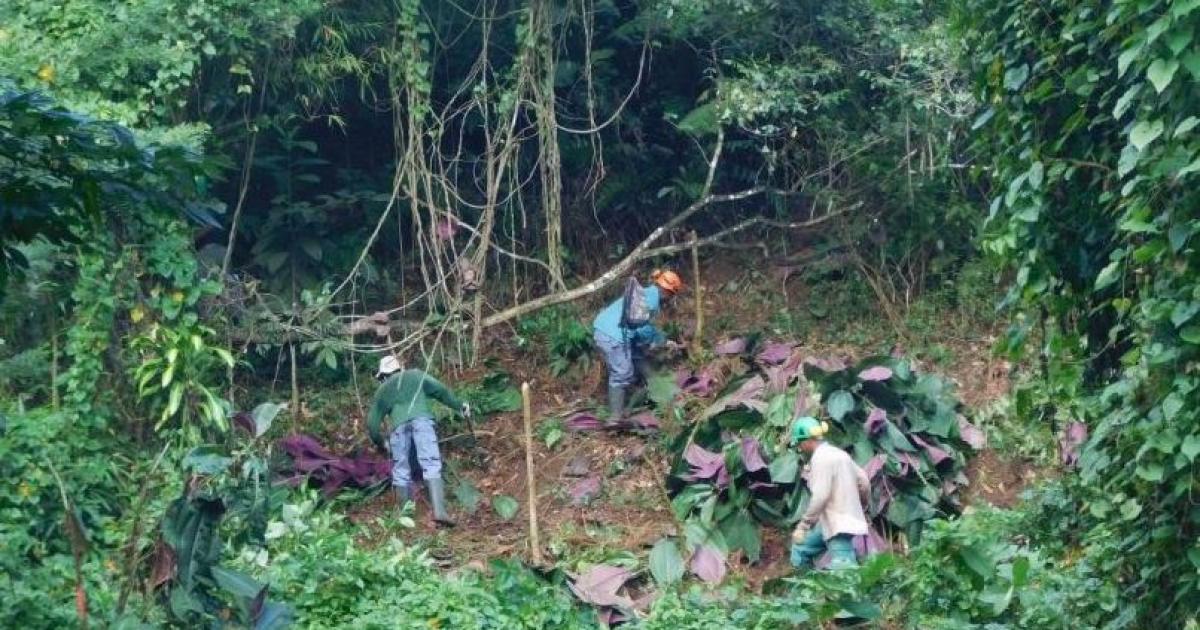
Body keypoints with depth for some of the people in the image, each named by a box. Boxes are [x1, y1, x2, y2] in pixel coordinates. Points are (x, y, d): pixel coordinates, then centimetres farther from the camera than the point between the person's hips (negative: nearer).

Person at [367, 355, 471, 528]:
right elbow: (440, 390, 15)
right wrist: (459, 406, 24)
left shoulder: (382, 390, 31)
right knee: (431, 465, -12)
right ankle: (439, 511, -28)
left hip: (399, 425, 1)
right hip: (421, 419, -1)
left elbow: (372, 424, 30)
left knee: (401, 472, 12)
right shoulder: (416, 375, 29)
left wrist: (381, 444, 46)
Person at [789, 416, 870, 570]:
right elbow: (864, 482, 16)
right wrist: (860, 505, 32)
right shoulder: (838, 453, 13)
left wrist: (803, 525, -19)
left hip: (839, 525, -10)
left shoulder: (820, 457, -15)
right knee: (800, 549, 20)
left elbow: (820, 496, -23)